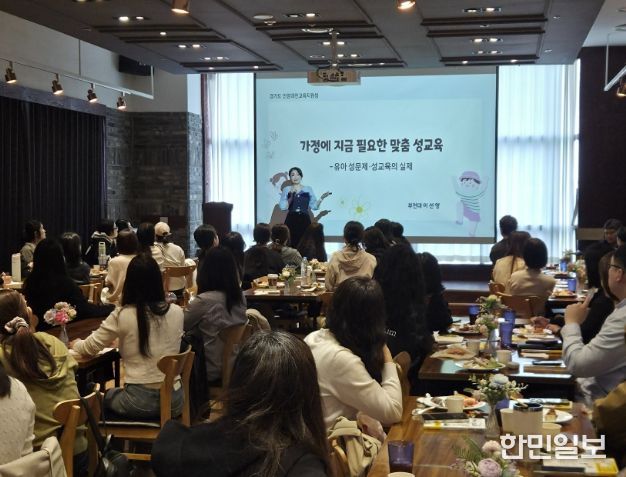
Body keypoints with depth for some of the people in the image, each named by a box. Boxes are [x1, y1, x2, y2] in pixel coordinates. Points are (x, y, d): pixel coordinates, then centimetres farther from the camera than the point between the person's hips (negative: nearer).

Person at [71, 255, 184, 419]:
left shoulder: (122, 315, -11)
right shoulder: (176, 312, -2)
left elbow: (90, 348, 3)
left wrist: (76, 344, 27)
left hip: (139, 401, -4)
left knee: (106, 395, 31)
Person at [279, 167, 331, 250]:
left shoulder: (308, 189, 11)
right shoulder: (286, 190, 9)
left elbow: (314, 206, 7)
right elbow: (283, 207, -2)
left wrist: (321, 198, -7)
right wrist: (291, 197, -13)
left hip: (304, 219, 1)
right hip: (291, 220, -1)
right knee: (291, 243, -8)